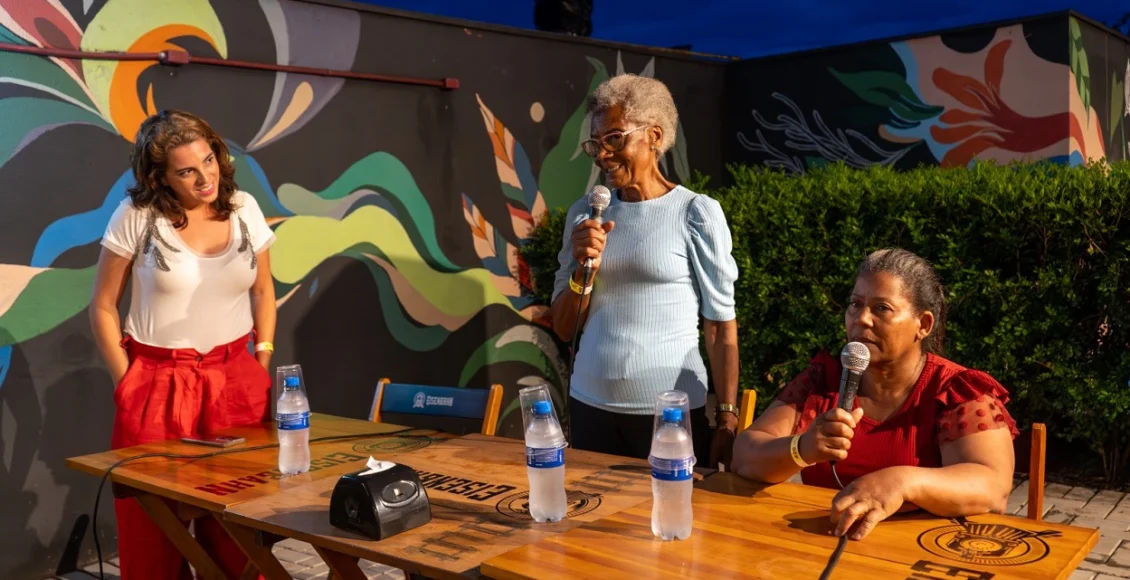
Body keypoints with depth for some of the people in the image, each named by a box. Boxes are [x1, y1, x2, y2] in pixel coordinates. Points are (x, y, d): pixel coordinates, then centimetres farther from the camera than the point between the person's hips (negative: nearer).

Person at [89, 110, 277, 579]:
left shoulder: (244, 209, 0)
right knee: (154, 521, 5)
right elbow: (102, 307, -1)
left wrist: (263, 364, 4)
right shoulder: (136, 217, -9)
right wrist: (127, 382, -4)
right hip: (158, 381, -2)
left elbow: (263, 293, 10)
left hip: (235, 378, 2)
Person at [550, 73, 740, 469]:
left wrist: (727, 418, -9)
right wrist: (584, 268, -9)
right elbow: (564, 328, 8)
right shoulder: (584, 213, 5)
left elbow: (720, 325, -5)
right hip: (591, 406, 4)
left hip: (671, 412, -4)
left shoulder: (696, 213, -6)